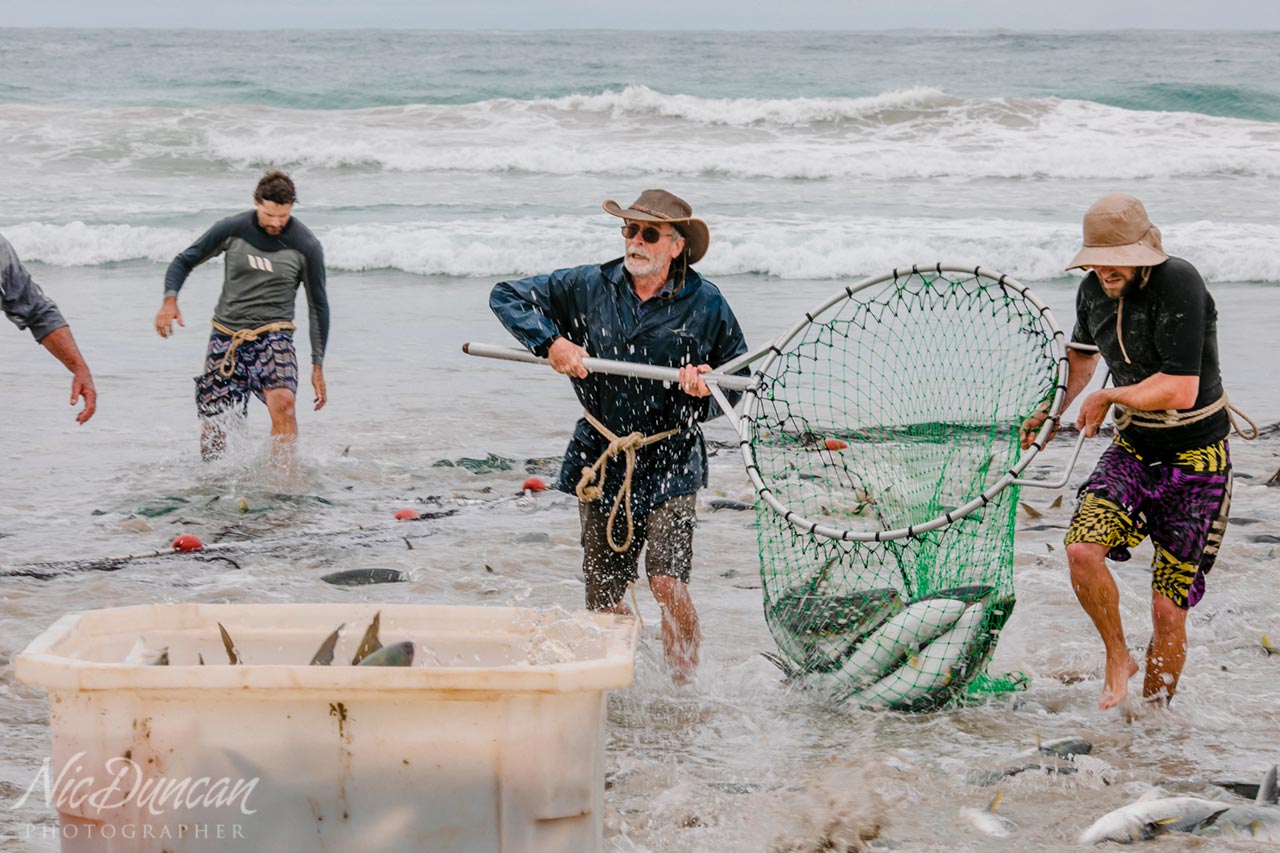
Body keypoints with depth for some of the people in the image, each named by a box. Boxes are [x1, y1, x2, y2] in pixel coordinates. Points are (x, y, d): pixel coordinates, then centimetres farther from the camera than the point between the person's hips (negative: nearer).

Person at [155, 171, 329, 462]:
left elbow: (318, 306, 3)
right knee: (213, 428, 1)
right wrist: (170, 299, -14)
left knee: (282, 401, -30)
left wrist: (318, 365, 0)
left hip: (272, 335, -2)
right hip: (226, 336, 2)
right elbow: (184, 261, 6)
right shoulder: (232, 230, -4)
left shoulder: (306, 246, -6)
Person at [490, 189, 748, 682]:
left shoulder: (705, 304, -3)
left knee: (667, 582, -17)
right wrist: (550, 342, -10)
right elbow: (507, 295, 6)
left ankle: (684, 690, -1)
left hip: (670, 462, -3)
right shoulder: (588, 286, 0)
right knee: (603, 594, 9)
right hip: (601, 459, 3)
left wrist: (708, 387, -15)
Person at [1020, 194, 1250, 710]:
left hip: (1196, 460, -5)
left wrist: (1106, 397, -13)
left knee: (1168, 612, -5)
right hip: (1133, 450, 5)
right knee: (1082, 550, -21)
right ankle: (1117, 660, 3)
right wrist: (1051, 412, 11)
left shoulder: (1179, 285, -22)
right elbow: (1082, 356, 24)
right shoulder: (1093, 291, 1)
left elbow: (1179, 392, -28)